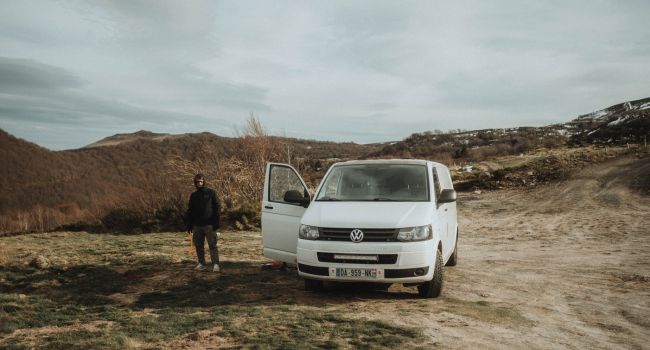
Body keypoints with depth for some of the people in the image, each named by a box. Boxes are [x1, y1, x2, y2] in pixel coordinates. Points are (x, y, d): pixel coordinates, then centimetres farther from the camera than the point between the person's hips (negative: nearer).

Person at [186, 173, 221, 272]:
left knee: (212, 245, -6)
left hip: (209, 224, -5)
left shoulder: (211, 192, 0)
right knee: (198, 245, 8)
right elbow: (190, 211, 16)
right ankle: (201, 264, 16)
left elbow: (216, 207, -3)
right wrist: (189, 225, 10)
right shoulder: (193, 195, 13)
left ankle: (215, 264, -7)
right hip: (197, 225, 5)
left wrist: (216, 222, -10)